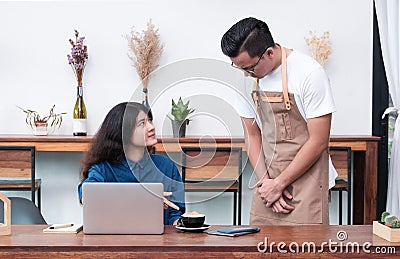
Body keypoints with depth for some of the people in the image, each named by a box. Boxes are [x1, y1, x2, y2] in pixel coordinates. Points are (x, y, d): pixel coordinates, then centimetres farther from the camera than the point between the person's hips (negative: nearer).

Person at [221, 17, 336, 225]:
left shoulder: (309, 73, -15)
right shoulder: (248, 79, 2)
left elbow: (318, 142, -14)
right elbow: (252, 136, 8)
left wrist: (279, 183, -11)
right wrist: (265, 181, -4)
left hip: (305, 182, -5)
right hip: (269, 183, 5)